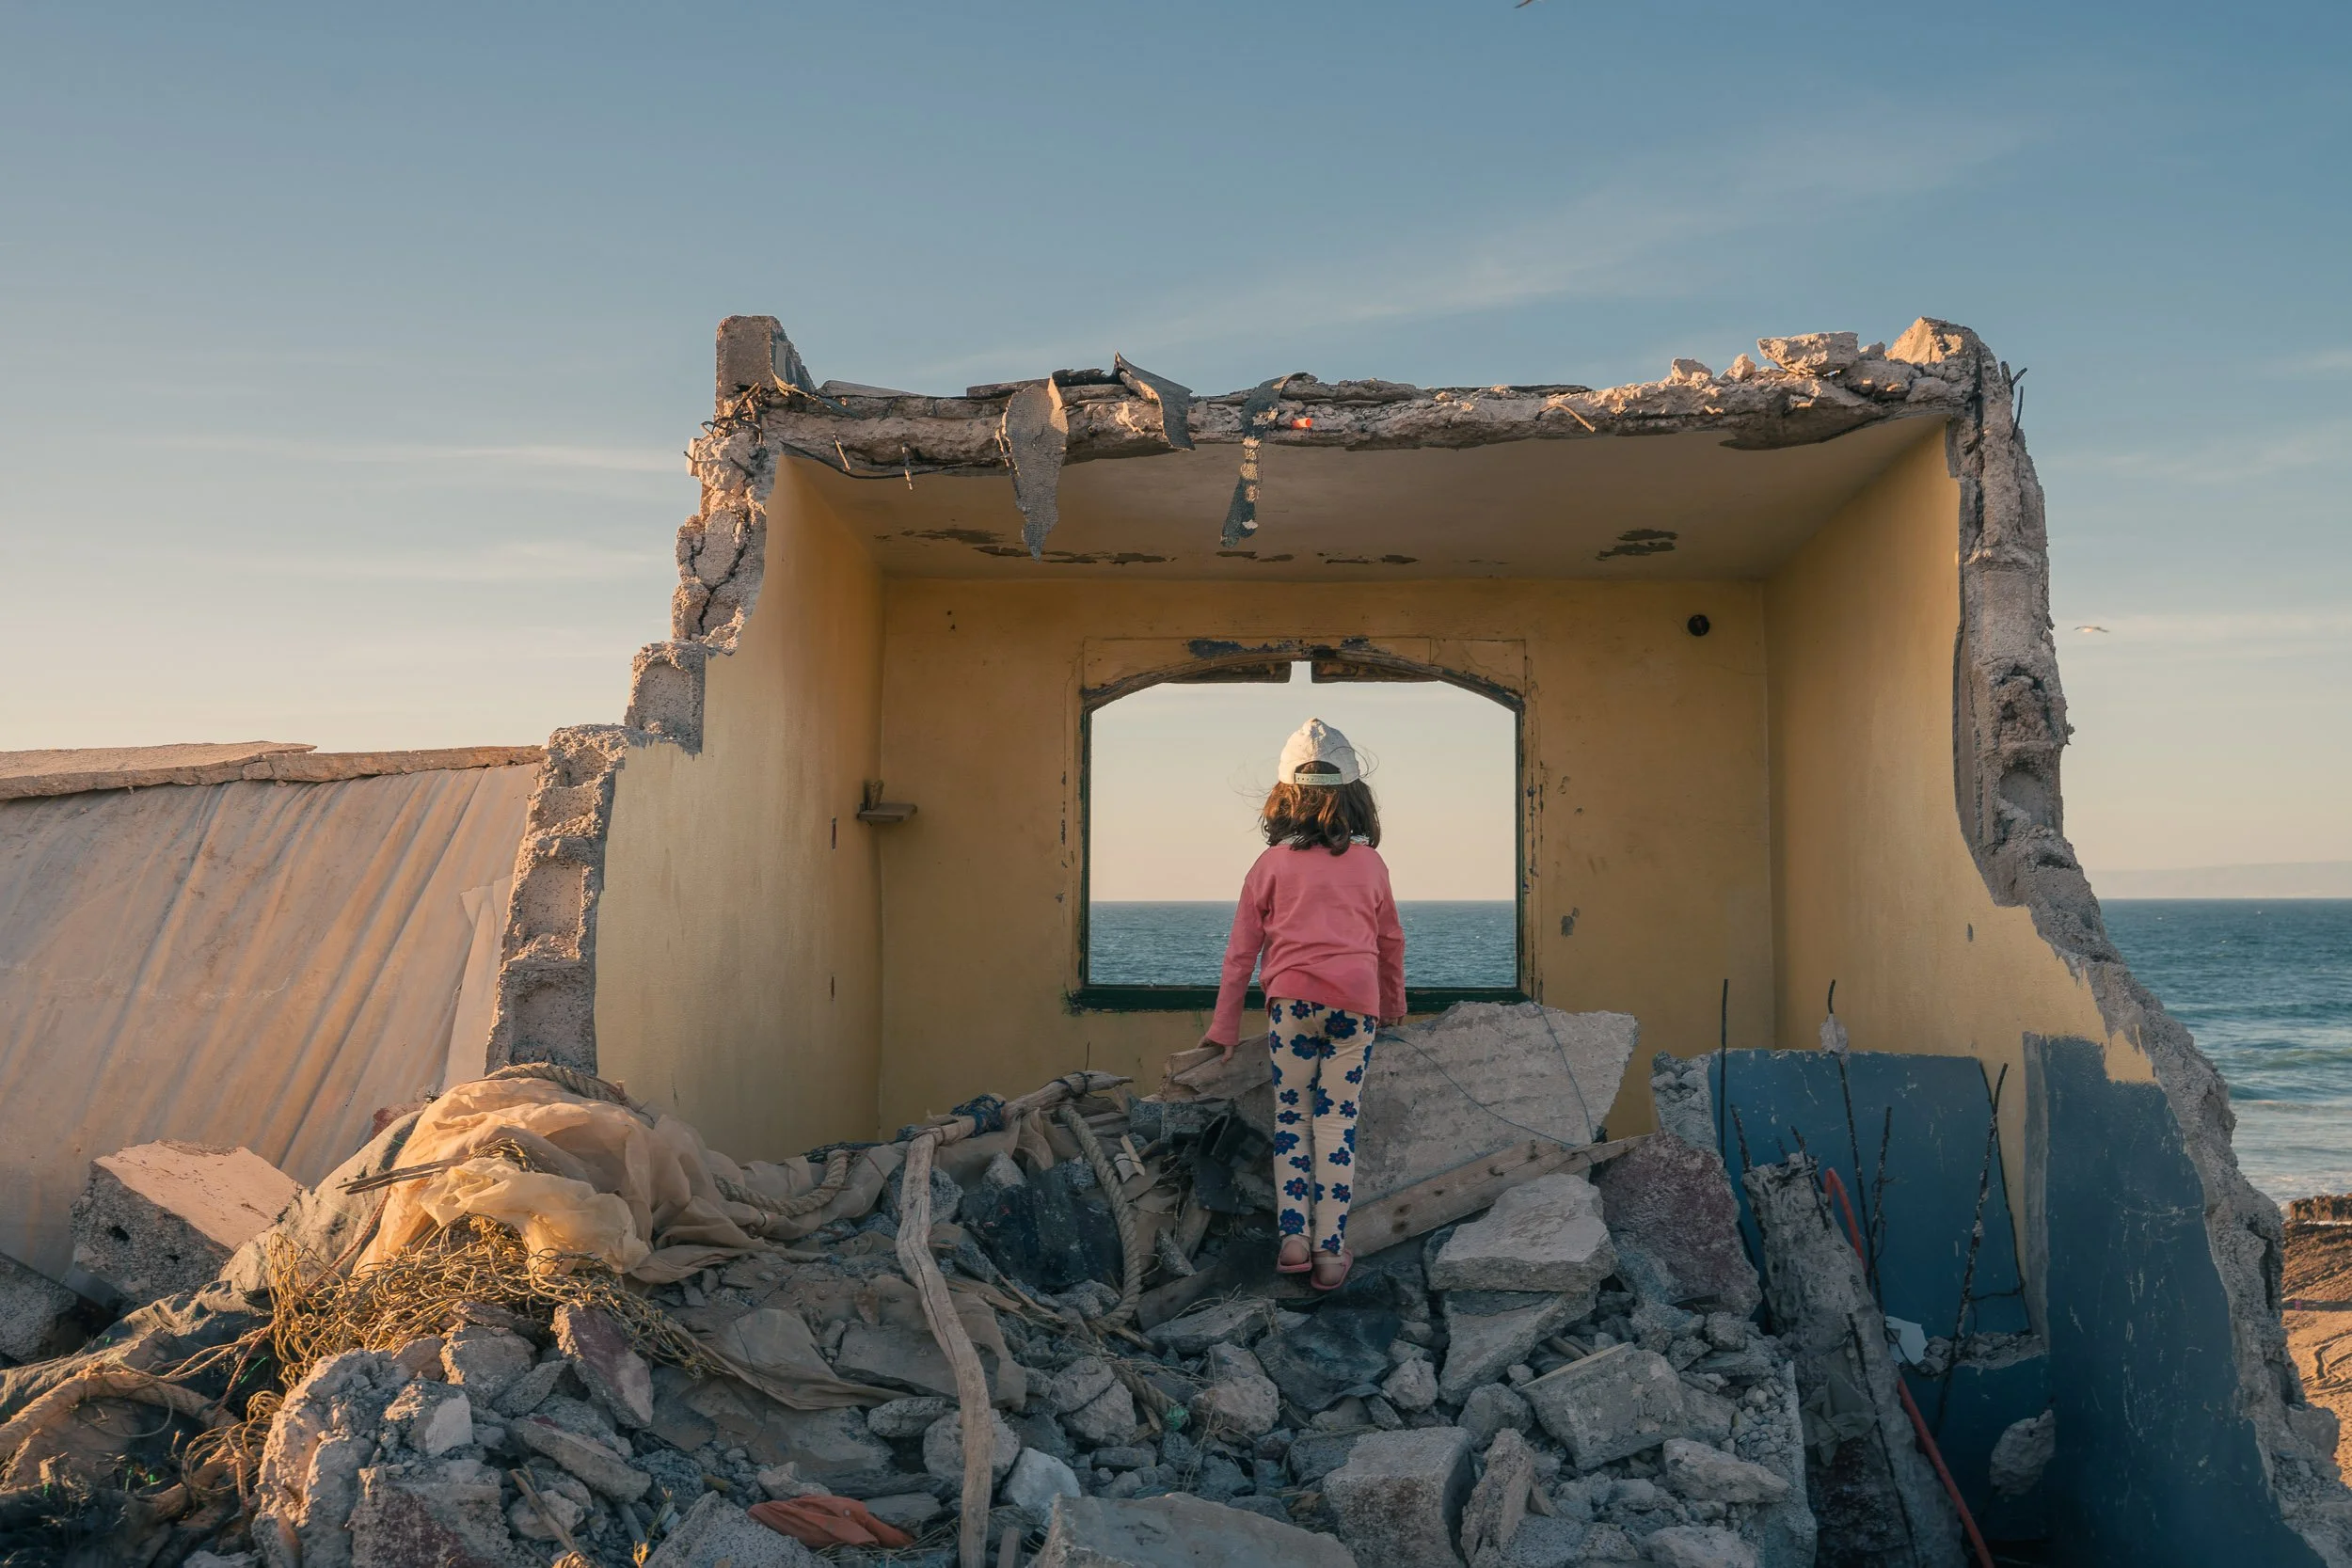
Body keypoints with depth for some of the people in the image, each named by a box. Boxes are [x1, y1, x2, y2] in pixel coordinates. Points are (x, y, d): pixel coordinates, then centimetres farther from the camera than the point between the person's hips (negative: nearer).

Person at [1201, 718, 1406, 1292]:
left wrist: (1224, 1027, 15)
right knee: (1338, 1119, 4)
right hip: (1357, 1002, 1)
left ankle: (1294, 1236, 3)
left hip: (1292, 998, -1)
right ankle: (1329, 1249, 2)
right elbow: (1391, 941, 21)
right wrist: (1394, 1004, 37)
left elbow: (1241, 948, 8)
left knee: (1290, 1115, 10)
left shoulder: (1272, 864, 7)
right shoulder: (1370, 863, 11)